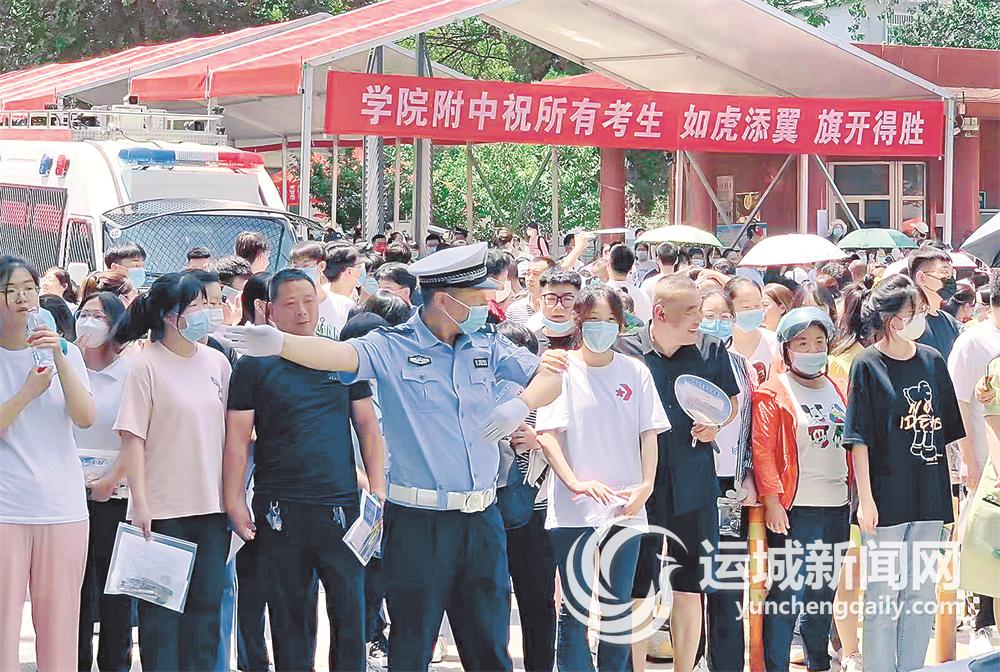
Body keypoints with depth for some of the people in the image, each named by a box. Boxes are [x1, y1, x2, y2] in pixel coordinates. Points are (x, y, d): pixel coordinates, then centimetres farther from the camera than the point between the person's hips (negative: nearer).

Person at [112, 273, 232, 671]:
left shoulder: (216, 362, 9)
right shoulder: (146, 366, -7)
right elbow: (133, 438, -9)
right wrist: (140, 503, -14)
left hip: (212, 505, 5)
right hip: (163, 510, -5)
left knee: (206, 605, 9)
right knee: (162, 611, 1)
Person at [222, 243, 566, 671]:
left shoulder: (487, 348, 9)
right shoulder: (392, 348, -5)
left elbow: (549, 375, 11)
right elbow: (338, 355, -21)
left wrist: (521, 405, -11)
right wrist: (277, 343, -40)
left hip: (481, 521, 4)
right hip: (418, 522, -4)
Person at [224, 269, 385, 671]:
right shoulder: (254, 366, 2)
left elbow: (367, 426, 12)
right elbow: (237, 439, 0)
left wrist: (378, 488, 4)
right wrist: (234, 502, -6)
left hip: (341, 503, 2)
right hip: (280, 509, -1)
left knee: (350, 608, -1)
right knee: (289, 615, 6)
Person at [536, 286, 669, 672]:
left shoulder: (635, 372, 8)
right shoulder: (562, 369, 1)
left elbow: (649, 433, 7)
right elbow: (546, 433, -6)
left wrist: (647, 485, -8)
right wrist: (575, 482, -18)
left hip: (625, 507, 2)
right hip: (574, 509, -2)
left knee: (618, 606, 8)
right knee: (575, 609, -1)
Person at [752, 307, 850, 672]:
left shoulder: (837, 391, 14)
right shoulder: (773, 392, -4)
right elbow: (762, 449, -11)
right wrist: (771, 500, -18)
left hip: (837, 508, 6)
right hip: (795, 509, -6)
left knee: (823, 594, 14)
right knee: (787, 594, -7)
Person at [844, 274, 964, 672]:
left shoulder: (932, 362, 6)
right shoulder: (867, 366, -7)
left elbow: (949, 429, 13)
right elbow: (859, 438, -9)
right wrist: (865, 498, -14)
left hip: (929, 496, 5)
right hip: (886, 499, -5)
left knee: (922, 594, 10)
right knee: (883, 595, 1)